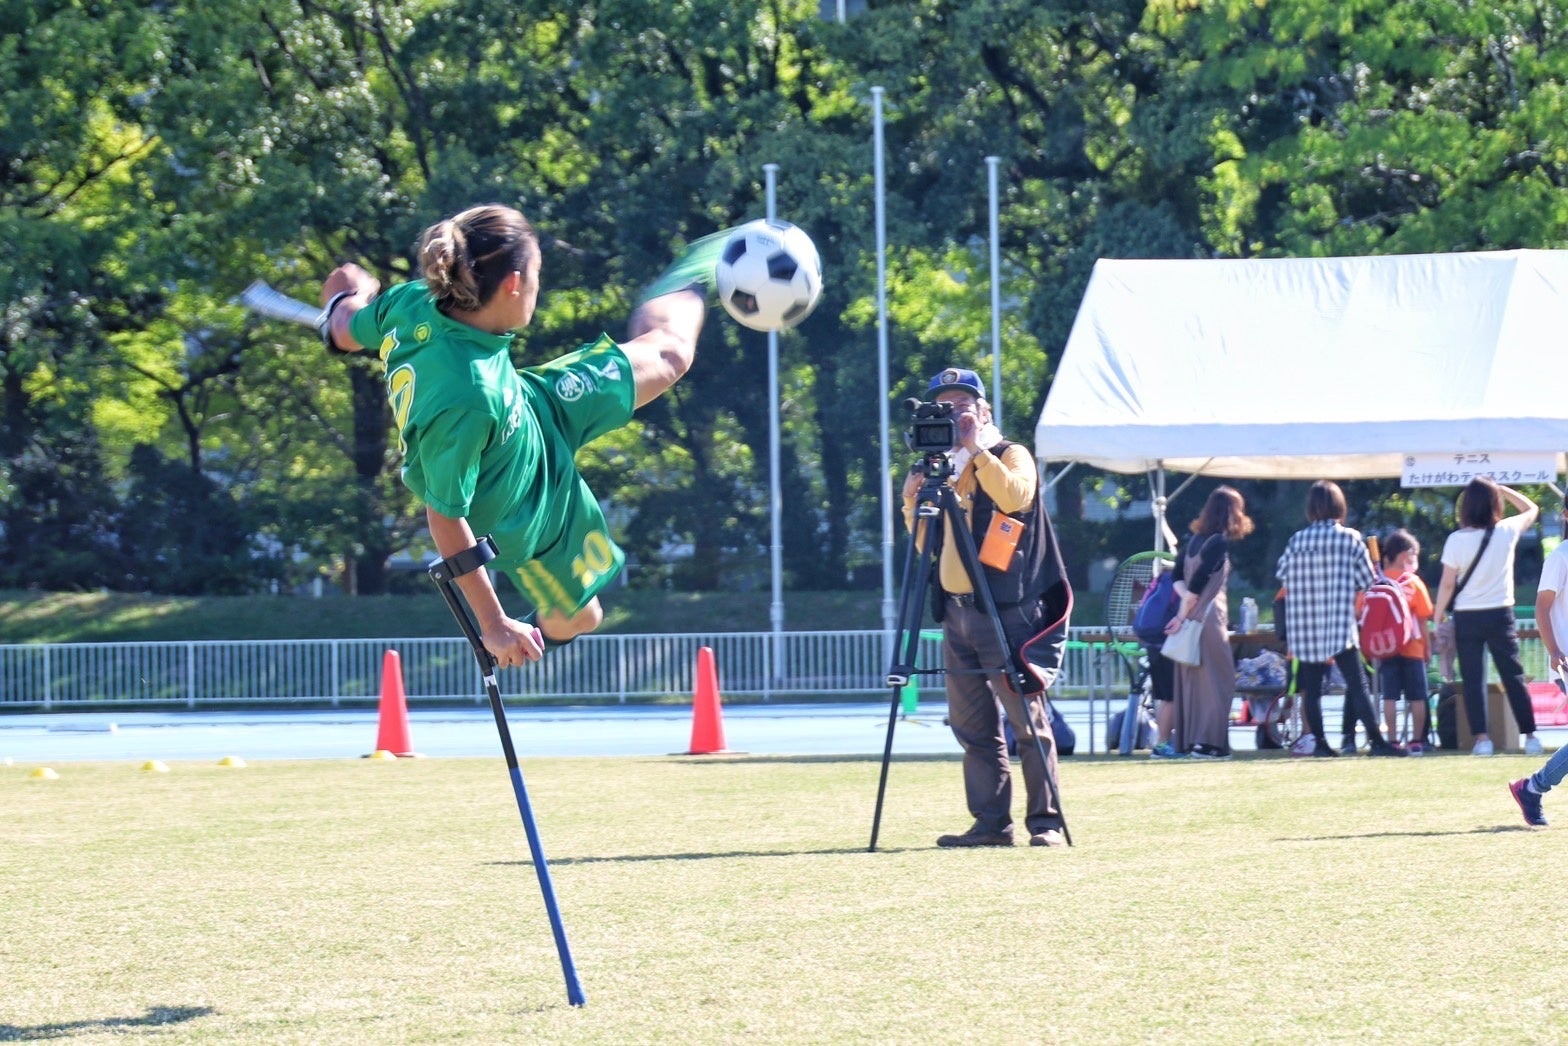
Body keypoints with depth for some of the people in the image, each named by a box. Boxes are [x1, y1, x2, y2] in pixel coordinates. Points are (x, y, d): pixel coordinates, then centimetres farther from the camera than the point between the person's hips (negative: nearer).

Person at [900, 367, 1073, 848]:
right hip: (957, 610, 7)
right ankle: (991, 823, 7)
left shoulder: (1011, 456, 1)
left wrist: (975, 449, -16)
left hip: (1005, 610, -7)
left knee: (1027, 720, -8)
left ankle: (1047, 822, -8)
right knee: (972, 726, 5)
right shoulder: (945, 467, 18)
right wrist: (912, 502, 2)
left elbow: (1014, 495, -21)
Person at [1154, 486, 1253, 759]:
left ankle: (1187, 741, 12)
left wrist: (1187, 601, -2)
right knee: (1215, 681, -3)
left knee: (1191, 682, 10)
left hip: (1192, 618, 8)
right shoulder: (1220, 542, -11)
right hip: (1210, 619, -8)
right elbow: (1198, 581, -16)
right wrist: (1183, 615, -11)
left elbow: (1178, 578, 10)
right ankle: (1207, 742, -7)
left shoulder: (1196, 539, 13)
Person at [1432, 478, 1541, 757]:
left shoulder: (1457, 540, -10)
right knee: (1514, 677, 8)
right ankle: (1530, 736, 6)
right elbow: (1531, 509, 15)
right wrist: (1503, 489, 14)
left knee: (1473, 679, 4)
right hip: (1500, 615, 1)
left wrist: (1438, 617, 6)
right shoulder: (1507, 532, -5)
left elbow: (1447, 584, -6)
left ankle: (1481, 738, -4)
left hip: (1467, 618, -1)